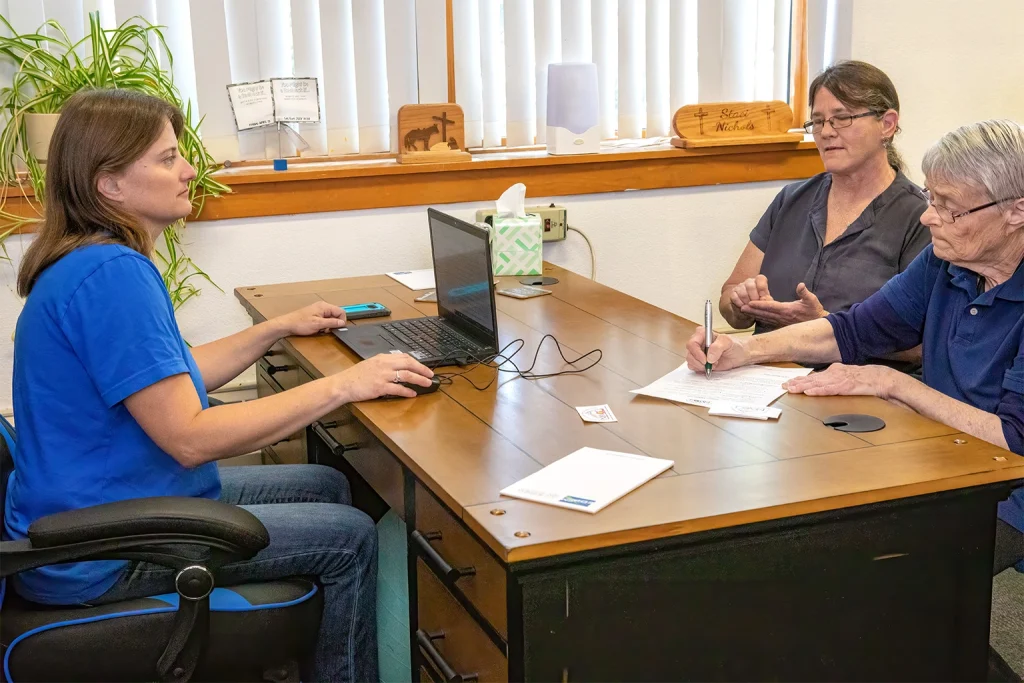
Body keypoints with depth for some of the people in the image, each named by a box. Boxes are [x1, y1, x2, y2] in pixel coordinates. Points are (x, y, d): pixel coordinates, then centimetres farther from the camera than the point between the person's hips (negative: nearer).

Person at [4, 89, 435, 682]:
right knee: (350, 538, -7)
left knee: (327, 486, 17)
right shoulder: (112, 274, -25)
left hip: (105, 502, 10)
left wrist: (280, 328, 17)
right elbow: (190, 437, -28)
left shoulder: (94, 262, 7)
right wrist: (342, 385, -24)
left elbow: (171, 380, 17)